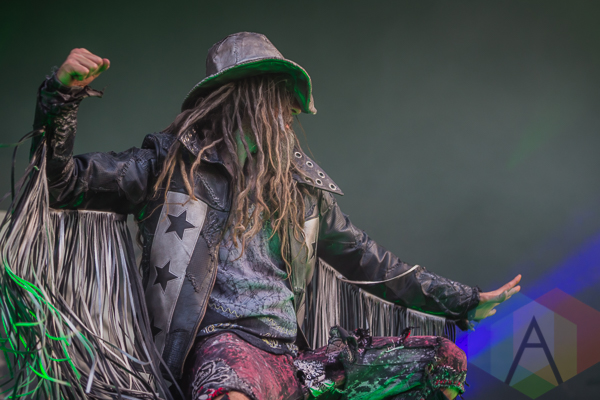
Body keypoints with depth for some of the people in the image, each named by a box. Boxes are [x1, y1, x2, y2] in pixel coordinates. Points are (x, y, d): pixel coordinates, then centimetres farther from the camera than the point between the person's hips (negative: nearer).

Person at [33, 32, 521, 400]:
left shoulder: (303, 185, 24)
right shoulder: (175, 162, 11)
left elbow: (367, 260, 31)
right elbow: (63, 182, 9)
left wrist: (466, 301, 32)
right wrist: (62, 95, -9)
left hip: (294, 360, 6)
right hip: (225, 344, -6)